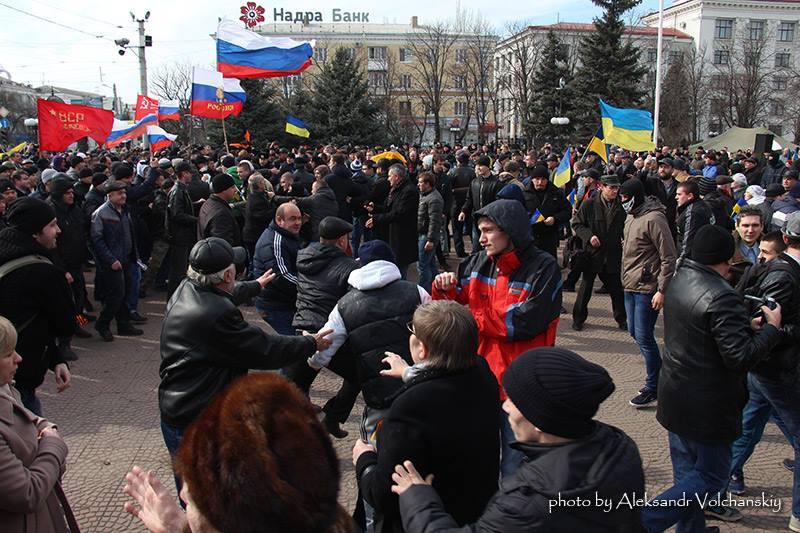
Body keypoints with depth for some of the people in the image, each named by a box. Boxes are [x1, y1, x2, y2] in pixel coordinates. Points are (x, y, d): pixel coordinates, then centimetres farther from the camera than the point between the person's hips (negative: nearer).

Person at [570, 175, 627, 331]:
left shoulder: (620, 207, 2)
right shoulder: (589, 204, -5)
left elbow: (624, 227, 15)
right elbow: (576, 224, -2)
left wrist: (624, 240, -4)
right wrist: (589, 236, -16)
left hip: (613, 254, 2)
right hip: (592, 252, -2)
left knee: (616, 288, 7)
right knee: (586, 286, 7)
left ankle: (622, 319, 22)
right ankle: (578, 318, 20)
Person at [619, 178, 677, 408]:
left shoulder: (653, 219, -17)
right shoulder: (631, 217, 12)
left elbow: (668, 257, -18)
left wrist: (661, 290, -20)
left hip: (647, 289, -10)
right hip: (631, 285, 10)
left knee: (643, 337, -4)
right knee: (634, 332, 16)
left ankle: (653, 388, 9)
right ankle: (658, 375, 31)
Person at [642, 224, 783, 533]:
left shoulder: (679, 281, 3)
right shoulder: (722, 298, -26)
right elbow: (740, 357, -26)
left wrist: (746, 326, 11)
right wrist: (771, 329, -12)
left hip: (675, 395, 9)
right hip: (708, 406, -9)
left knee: (686, 470, 20)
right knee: (711, 475, 6)